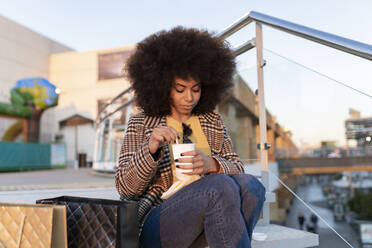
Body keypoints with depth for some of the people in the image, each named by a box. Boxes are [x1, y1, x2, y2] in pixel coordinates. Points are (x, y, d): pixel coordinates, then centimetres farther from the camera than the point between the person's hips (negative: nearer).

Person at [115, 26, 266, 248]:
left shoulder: (213, 122, 13)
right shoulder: (141, 123, 3)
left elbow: (237, 168, 8)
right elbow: (125, 188, -3)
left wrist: (211, 164, -15)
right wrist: (150, 149, -22)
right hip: (157, 222, -4)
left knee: (250, 185, -27)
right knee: (220, 186, -32)